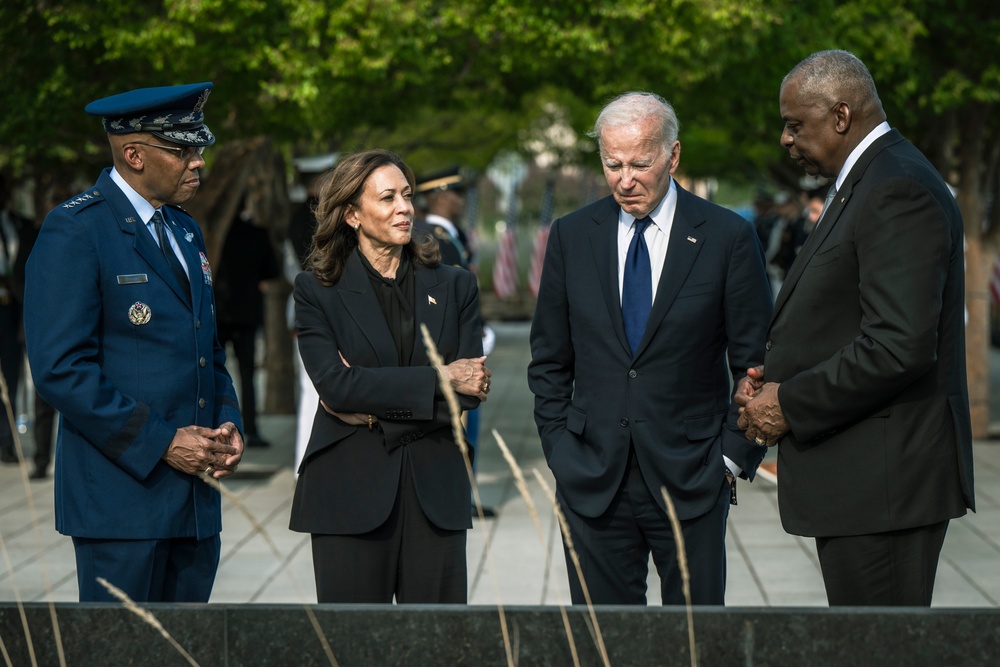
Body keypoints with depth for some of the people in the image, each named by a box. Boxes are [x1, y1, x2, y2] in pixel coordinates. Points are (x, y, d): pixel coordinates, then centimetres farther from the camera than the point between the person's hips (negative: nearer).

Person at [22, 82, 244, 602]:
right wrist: (161, 443, -16)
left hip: (196, 496, 8)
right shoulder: (74, 231, -9)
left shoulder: (184, 230, 18)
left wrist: (227, 425, 5)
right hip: (122, 492, -7)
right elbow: (61, 368, -16)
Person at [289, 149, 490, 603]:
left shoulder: (454, 286, 10)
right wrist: (439, 379, -12)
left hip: (435, 493, 2)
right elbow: (334, 383, -11)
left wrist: (376, 410, -9)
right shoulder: (316, 290, 4)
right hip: (349, 493, -2)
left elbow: (471, 391, 1)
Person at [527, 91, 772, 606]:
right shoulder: (571, 236, 6)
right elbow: (549, 360, 12)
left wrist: (734, 457, -4)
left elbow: (756, 364, 1)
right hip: (592, 481, 2)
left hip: (690, 480, -2)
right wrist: (559, 448, 4)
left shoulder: (728, 238, -2)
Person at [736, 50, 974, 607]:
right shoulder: (869, 181, 18)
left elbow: (899, 346, -25)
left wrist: (791, 406, -16)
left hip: (883, 479, -11)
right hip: (862, 478, 11)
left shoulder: (899, 191, -17)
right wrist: (779, 383, 7)